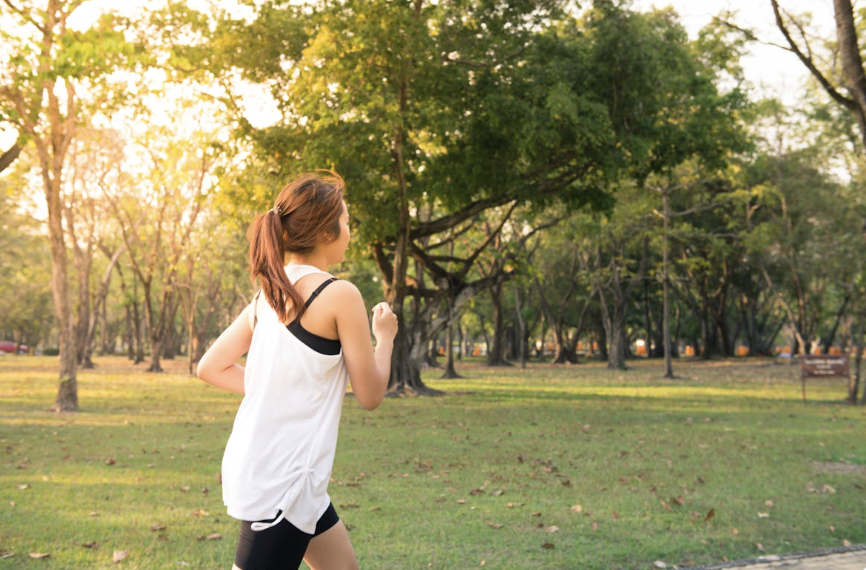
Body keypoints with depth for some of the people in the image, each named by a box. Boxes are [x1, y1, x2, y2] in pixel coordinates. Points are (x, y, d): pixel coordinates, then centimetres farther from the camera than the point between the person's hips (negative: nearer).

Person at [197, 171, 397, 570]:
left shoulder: (268, 293, 7)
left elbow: (210, 367, 12)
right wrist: (385, 336, 9)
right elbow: (370, 395, -7)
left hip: (256, 465, 9)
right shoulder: (340, 294, -15)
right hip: (280, 481, -9)